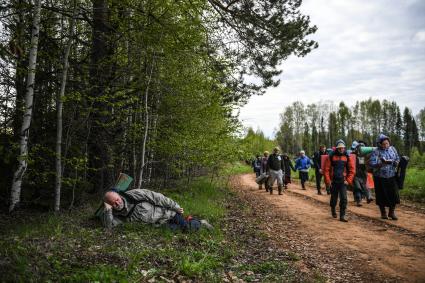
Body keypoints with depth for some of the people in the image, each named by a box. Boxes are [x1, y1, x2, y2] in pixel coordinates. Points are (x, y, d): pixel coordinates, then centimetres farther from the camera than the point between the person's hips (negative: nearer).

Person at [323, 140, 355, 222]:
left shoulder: (346, 156, 1)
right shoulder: (331, 156, -5)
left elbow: (352, 170, 5)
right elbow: (326, 169, -5)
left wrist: (348, 180, -2)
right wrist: (328, 181, -8)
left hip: (343, 181, 1)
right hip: (333, 181, -1)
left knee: (344, 199, -9)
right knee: (334, 198, 12)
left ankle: (342, 216, -1)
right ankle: (333, 210, 39)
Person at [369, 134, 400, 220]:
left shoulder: (392, 149, 3)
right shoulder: (376, 152, -13)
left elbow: (397, 158, 17)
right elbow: (371, 163, -22)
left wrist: (396, 162, -5)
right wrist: (382, 163, -35)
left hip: (392, 177, 4)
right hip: (380, 178, -4)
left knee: (394, 194, 3)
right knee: (381, 196, 5)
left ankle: (392, 212, 21)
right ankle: (383, 213, 24)